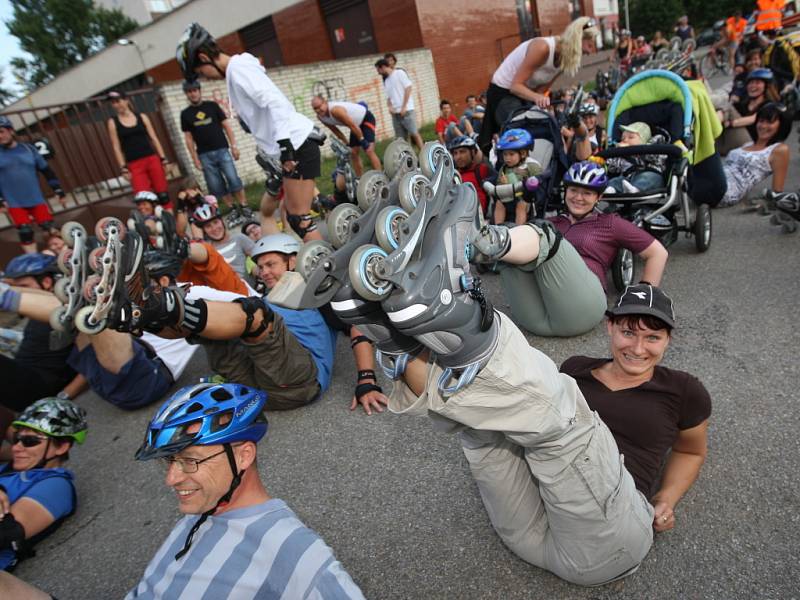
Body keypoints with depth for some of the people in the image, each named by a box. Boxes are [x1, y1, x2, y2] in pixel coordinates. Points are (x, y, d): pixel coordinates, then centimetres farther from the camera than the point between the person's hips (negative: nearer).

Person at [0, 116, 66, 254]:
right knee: (25, 234, -3)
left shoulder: (28, 149, 4)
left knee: (51, 228, -1)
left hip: (36, 199, 1)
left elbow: (46, 170, 7)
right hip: (14, 203, -1)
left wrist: (59, 190, 3)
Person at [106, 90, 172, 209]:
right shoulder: (112, 122, 6)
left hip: (152, 159, 1)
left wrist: (164, 159, 2)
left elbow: (154, 139, 8)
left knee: (163, 195, 2)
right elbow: (116, 147, 3)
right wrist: (123, 168, -4)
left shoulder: (142, 117, 9)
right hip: (134, 165, -1)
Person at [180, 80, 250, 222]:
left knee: (233, 179, -11)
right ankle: (232, 209, 9)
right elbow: (188, 138, 7)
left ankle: (244, 206, -3)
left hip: (222, 150, -1)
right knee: (216, 186, 0)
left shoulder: (212, 105, 6)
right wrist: (195, 158, 1)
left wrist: (233, 145, -3)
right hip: (204, 155, 1)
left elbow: (226, 126, 5)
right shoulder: (185, 114, 8)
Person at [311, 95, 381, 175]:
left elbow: (352, 126, -29)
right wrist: (347, 143, 7)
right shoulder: (321, 117, -9)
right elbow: (335, 130, 6)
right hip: (356, 122, 8)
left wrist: (362, 140, -20)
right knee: (354, 153, 5)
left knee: (369, 151, -19)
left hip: (366, 118, -8)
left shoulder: (335, 110, -36)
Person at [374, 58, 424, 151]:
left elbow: (408, 88, -7)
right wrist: (390, 106, -3)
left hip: (406, 110, -6)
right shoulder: (386, 81, 20)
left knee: (414, 134, -9)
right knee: (401, 139, 2)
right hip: (395, 113, 6)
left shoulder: (399, 73, 1)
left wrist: (404, 107, -12)